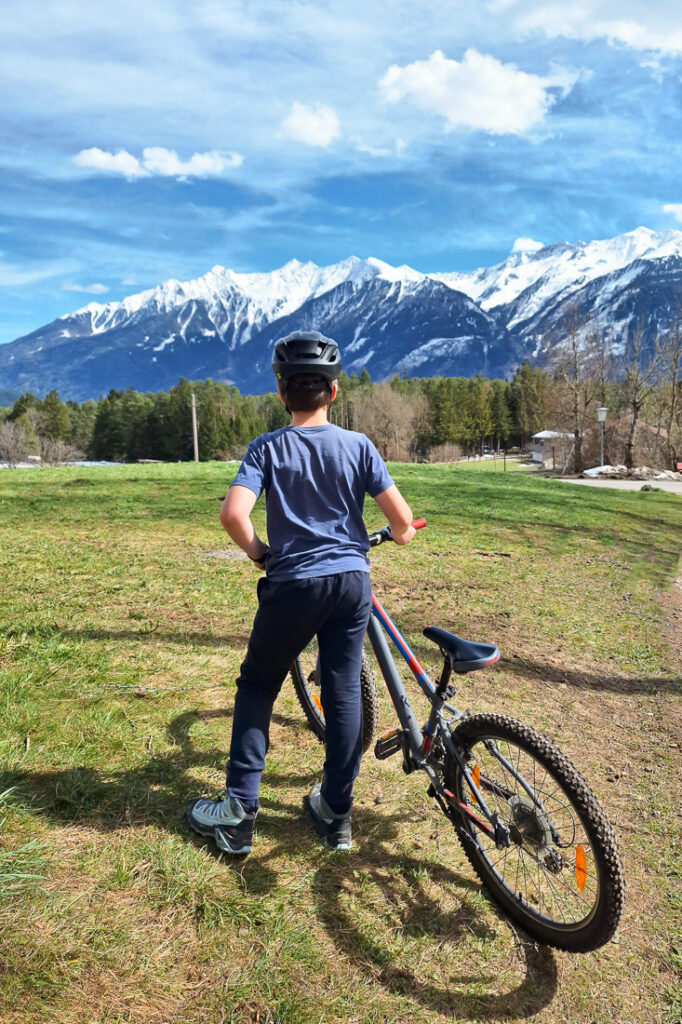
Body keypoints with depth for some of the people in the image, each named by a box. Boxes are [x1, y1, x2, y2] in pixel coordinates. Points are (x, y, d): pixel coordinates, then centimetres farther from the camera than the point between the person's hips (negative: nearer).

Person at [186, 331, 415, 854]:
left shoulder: (268, 447, -5)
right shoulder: (358, 445, -1)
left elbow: (233, 514, -18)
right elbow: (401, 517, -4)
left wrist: (258, 551, 1)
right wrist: (402, 534, 19)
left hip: (293, 583, -2)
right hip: (353, 580, 2)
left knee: (256, 688, 16)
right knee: (344, 693, 12)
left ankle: (238, 813, 18)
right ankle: (336, 815, 24)